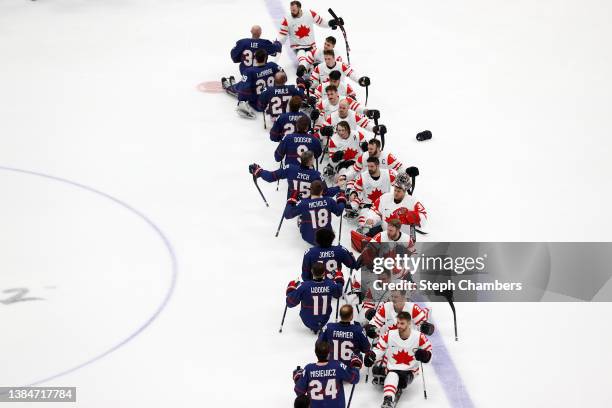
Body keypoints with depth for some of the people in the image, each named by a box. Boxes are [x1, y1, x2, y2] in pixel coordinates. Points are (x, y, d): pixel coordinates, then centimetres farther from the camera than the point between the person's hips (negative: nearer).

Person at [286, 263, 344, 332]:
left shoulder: (304, 286, -29)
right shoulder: (330, 284, -22)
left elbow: (290, 302, -19)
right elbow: (338, 294, 2)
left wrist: (290, 290, -1)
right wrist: (339, 281, 19)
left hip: (308, 321, -1)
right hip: (324, 321, 1)